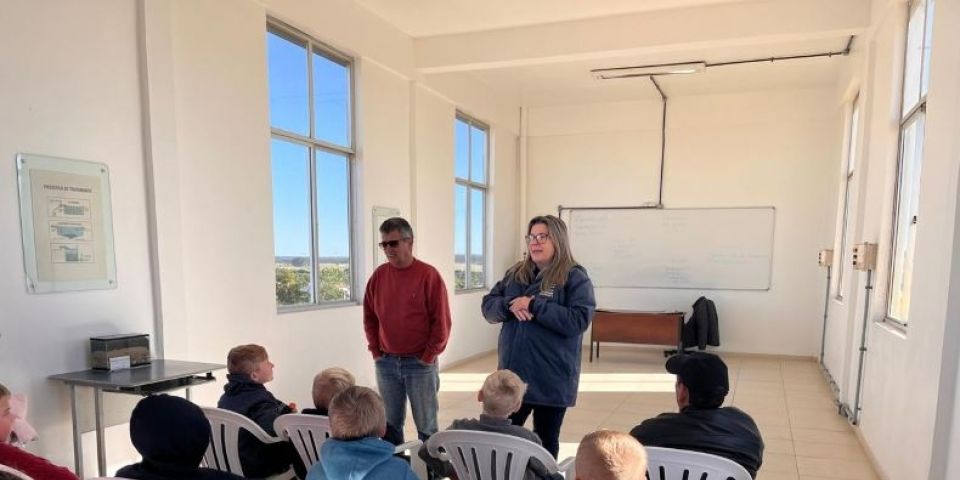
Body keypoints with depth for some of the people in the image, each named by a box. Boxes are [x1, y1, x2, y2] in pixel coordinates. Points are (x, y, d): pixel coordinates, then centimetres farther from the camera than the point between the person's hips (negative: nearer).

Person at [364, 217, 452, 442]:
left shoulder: (428, 275, -10)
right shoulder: (378, 275, 3)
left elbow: (441, 322, -9)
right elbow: (369, 317, 11)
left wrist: (428, 357, -9)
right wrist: (376, 352, 5)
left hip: (419, 363, -4)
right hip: (386, 363, 4)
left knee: (426, 425, 8)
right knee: (389, 425, 14)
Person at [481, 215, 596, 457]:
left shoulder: (575, 277, -8)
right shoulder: (515, 274, 9)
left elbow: (579, 320, -19)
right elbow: (488, 306, 7)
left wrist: (534, 305, -21)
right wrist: (510, 305, -15)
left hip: (551, 380, -4)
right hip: (512, 375, 5)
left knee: (546, 443, 14)